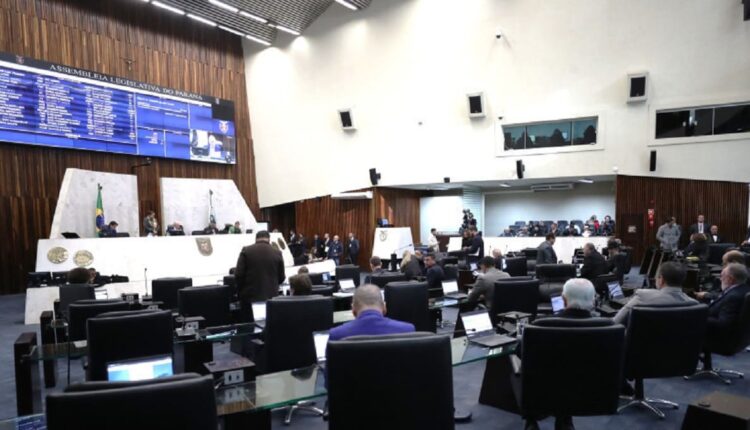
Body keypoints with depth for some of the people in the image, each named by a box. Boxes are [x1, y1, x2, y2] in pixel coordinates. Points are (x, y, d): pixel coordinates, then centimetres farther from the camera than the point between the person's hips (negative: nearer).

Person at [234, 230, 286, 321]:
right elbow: (281, 278, 5)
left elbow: (238, 274, -6)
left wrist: (241, 290, 10)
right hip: (271, 296, 1)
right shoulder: (277, 253, 1)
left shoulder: (246, 251, -3)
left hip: (250, 296, -1)